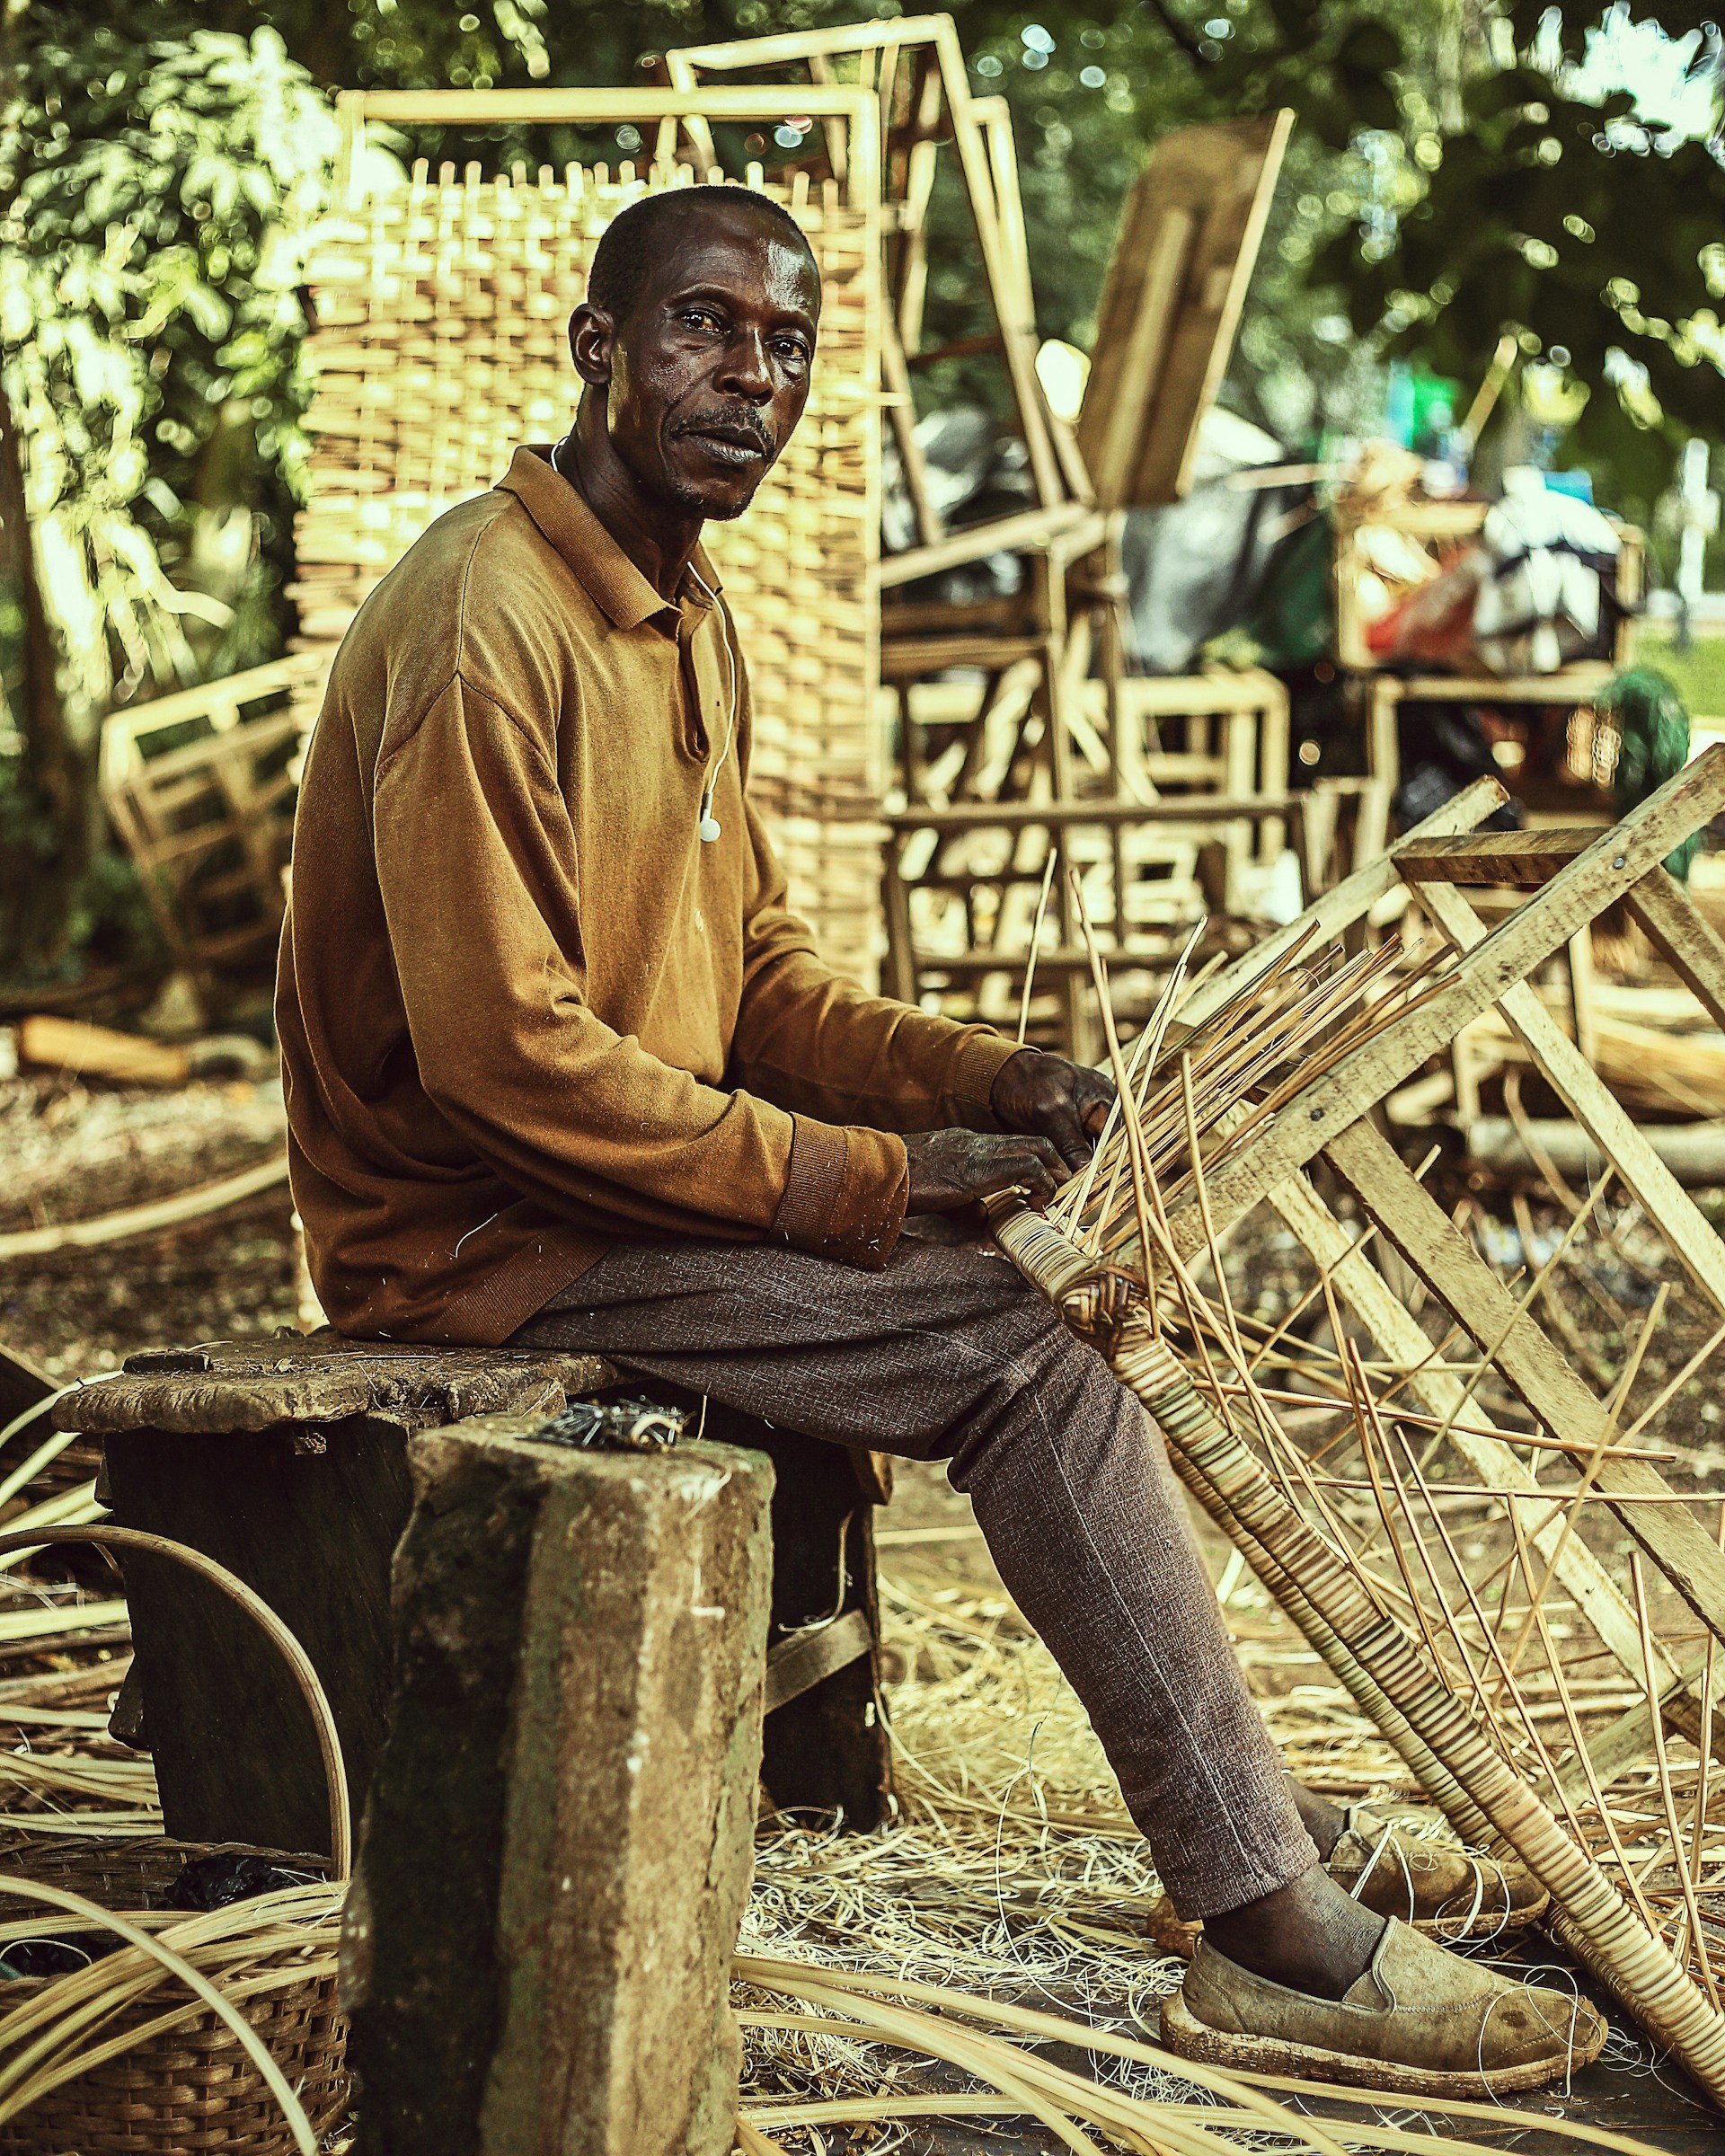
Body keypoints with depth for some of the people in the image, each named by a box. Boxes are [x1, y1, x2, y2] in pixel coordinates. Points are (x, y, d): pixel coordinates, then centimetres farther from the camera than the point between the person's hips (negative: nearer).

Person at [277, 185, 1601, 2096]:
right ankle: (1278, 1941, -11)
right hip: (481, 1233, -9)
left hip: (633, 1176, 9)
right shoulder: (487, 620, -20)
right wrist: (857, 1180, -20)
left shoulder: (688, 624, 12)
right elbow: (501, 1051, -25)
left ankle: (1263, 1828, 11)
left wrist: (975, 1081, -5)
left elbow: (759, 978, 14)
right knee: (1024, 1361, -17)